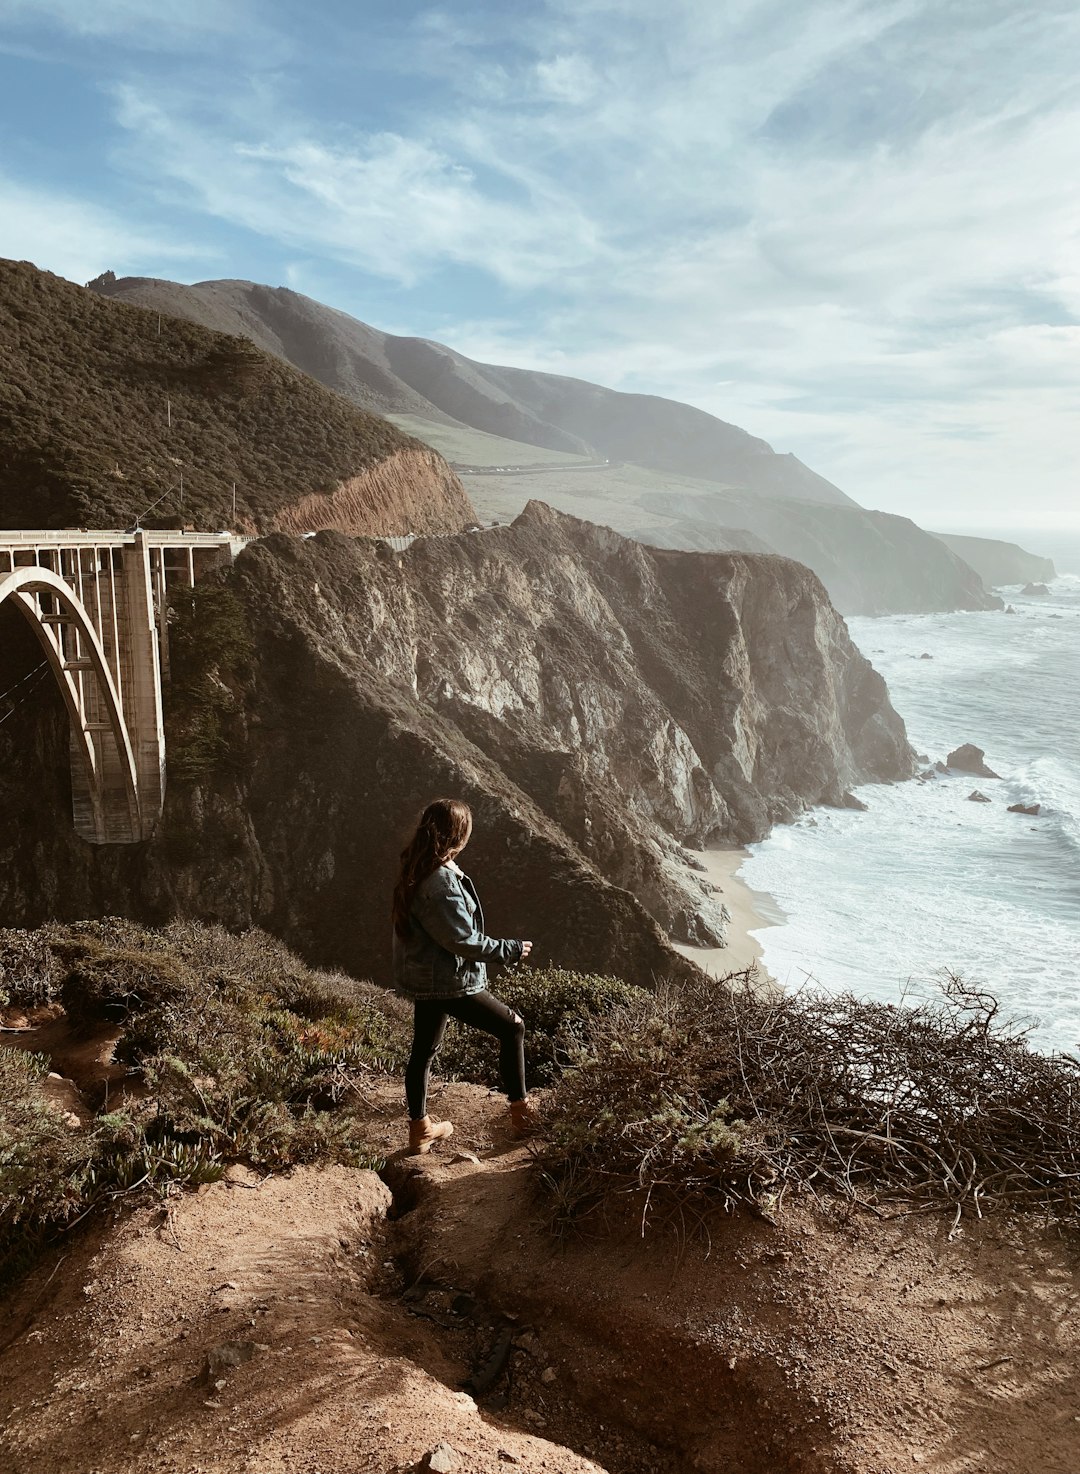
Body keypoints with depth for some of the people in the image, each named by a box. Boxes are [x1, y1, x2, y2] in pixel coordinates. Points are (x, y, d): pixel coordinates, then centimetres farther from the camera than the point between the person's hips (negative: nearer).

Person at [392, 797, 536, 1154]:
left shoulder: (415, 872, 2)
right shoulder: (442, 883, -27)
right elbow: (464, 941, -23)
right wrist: (511, 950, -12)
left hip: (421, 978, 9)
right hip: (449, 982, -9)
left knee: (424, 1050, 19)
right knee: (512, 1026, 7)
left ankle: (420, 1129, 32)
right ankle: (521, 1112, 16)